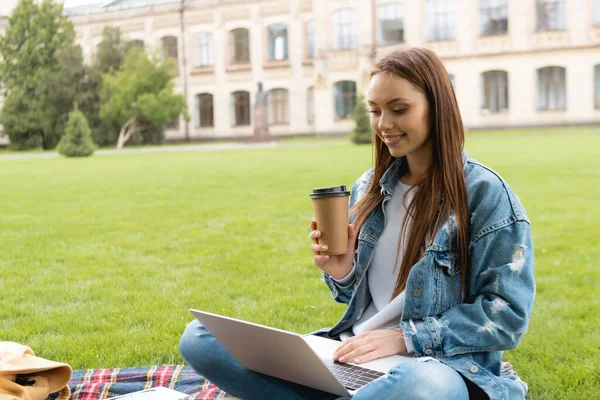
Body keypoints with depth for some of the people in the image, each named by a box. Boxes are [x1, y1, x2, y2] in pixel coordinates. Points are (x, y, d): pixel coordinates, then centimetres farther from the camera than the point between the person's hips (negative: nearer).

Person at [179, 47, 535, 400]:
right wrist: (342, 274, -4)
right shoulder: (369, 188, 11)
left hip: (440, 366, -5)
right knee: (198, 338, -8)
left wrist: (406, 338, -18)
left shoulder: (485, 193, -6)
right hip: (351, 358, 6)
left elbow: (508, 313, -10)